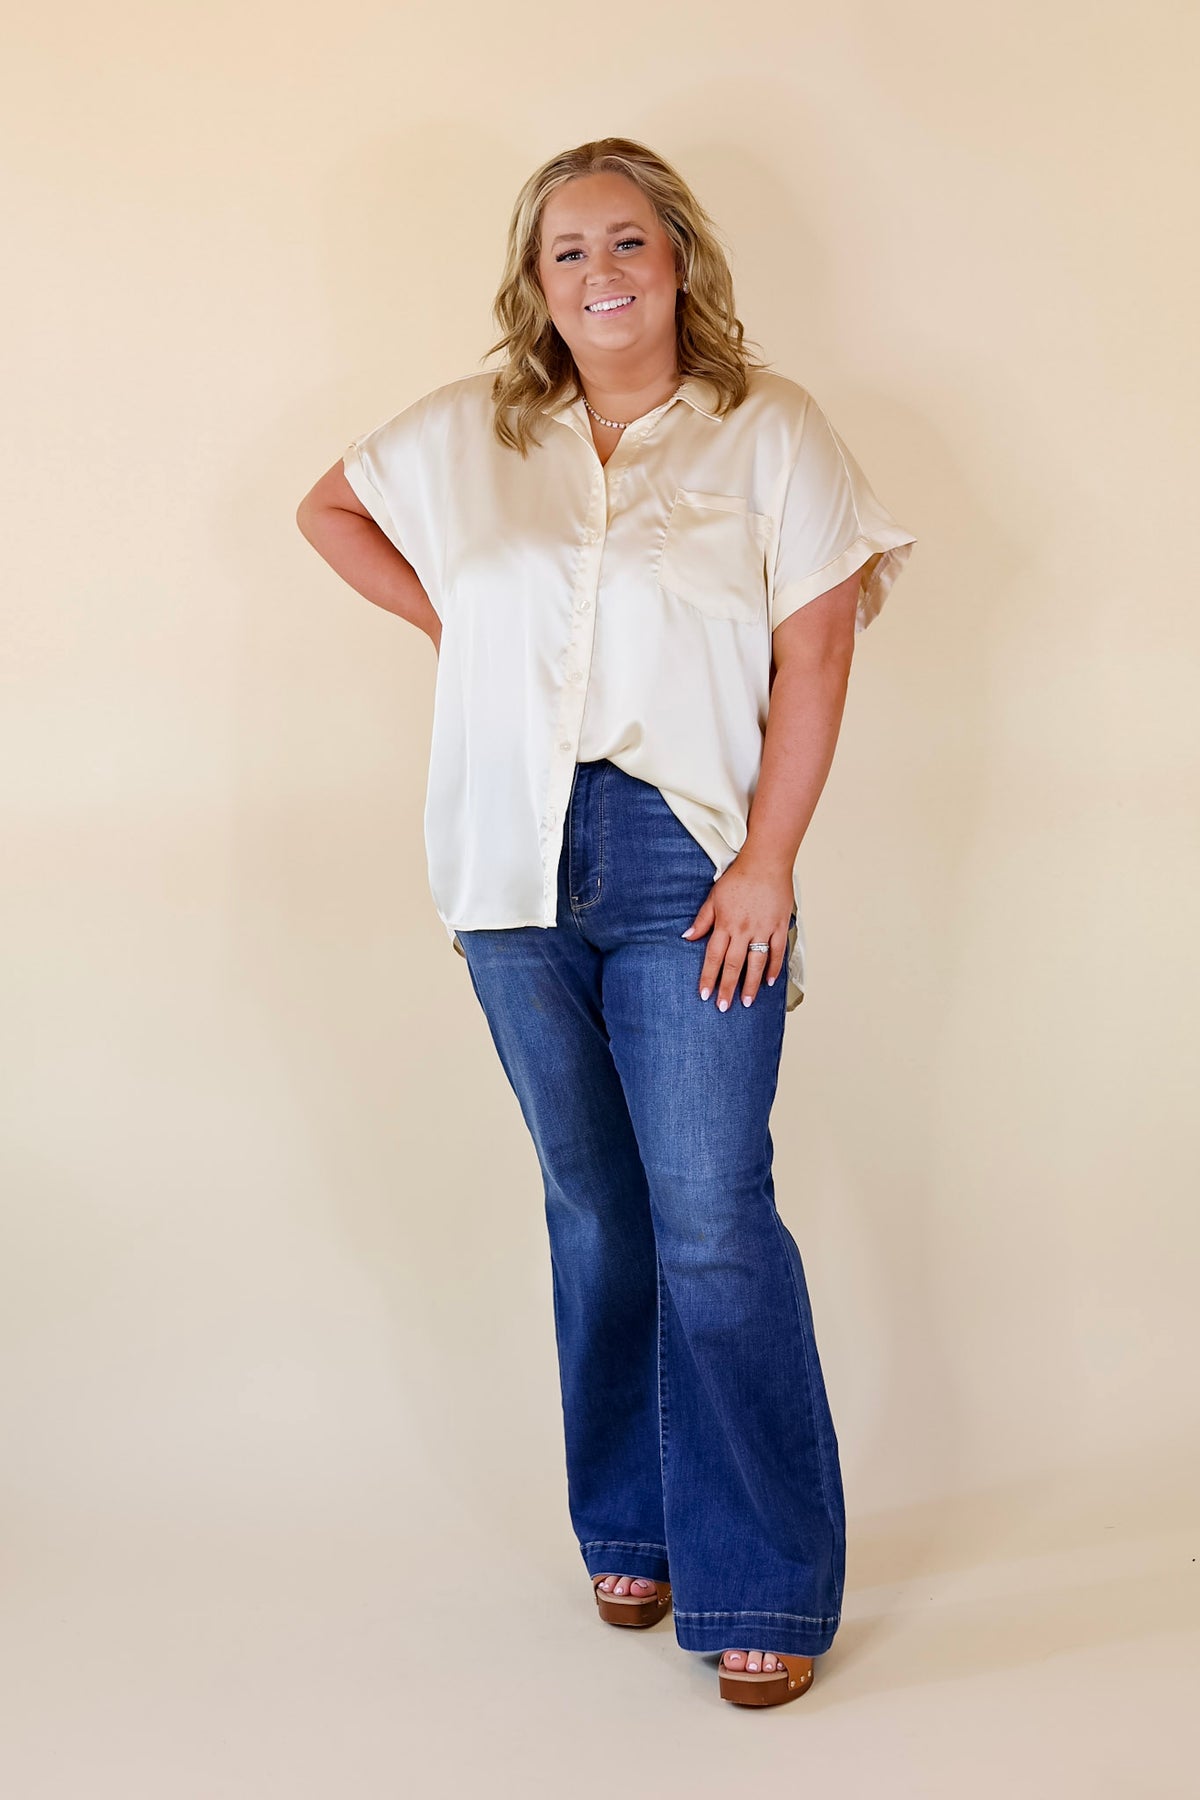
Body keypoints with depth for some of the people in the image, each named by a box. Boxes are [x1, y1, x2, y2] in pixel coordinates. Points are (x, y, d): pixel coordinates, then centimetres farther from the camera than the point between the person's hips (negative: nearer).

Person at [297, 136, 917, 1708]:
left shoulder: (768, 429, 1)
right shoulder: (472, 432, 10)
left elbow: (814, 655, -4)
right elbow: (329, 507, 27)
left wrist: (767, 863, -11)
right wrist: (440, 619, 11)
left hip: (687, 861, -4)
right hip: (516, 868, 4)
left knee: (712, 1220, -8)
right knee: (592, 1210, 12)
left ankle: (766, 1585, 4)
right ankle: (631, 1531, 27)